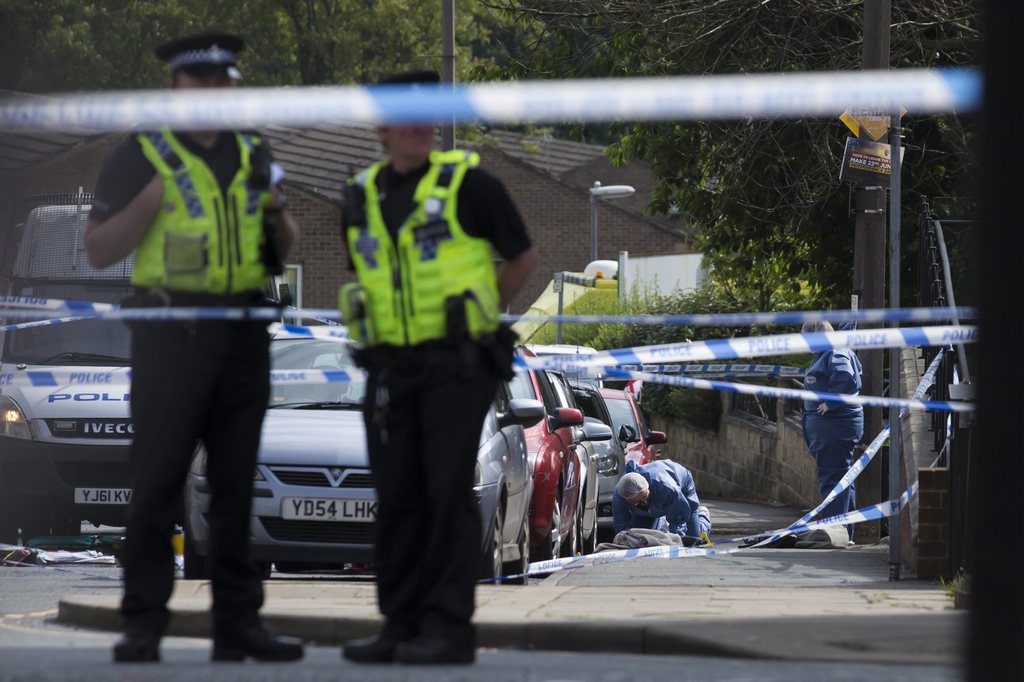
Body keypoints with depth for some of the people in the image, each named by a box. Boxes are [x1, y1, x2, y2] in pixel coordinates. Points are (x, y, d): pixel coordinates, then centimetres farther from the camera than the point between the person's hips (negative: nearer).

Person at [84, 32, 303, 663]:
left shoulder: (253, 156, 14)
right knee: (158, 483, -6)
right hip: (172, 333, -5)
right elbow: (99, 251, -3)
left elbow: (285, 247, 24)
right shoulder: (140, 156, 0)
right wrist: (150, 200, -17)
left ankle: (238, 621, 10)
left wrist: (278, 214, 1)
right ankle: (143, 624, -3)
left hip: (244, 338, 5)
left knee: (235, 485, 7)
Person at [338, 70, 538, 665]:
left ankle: (449, 629, -7)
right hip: (391, 366, 5)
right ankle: (402, 626, 10)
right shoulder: (362, 197, 10)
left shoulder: (467, 183, -6)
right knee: (398, 498, 4)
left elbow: (524, 255, 4)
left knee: (448, 493, -9)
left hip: (458, 363, -5)